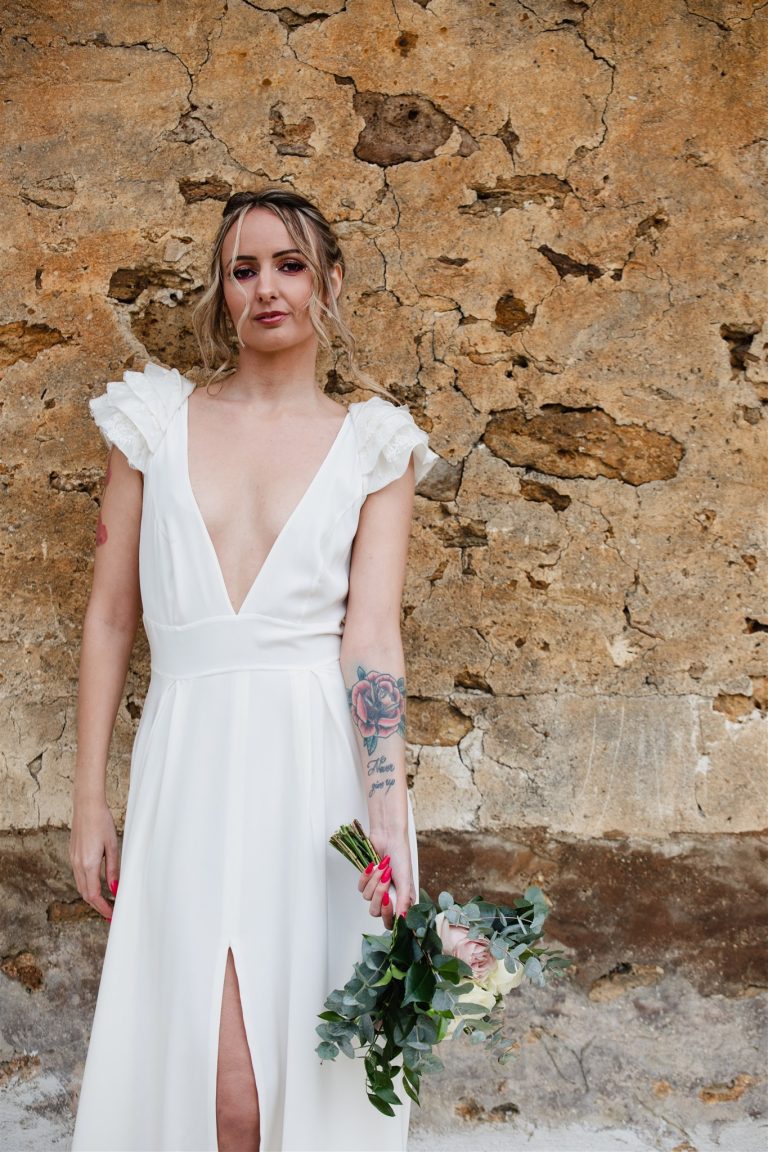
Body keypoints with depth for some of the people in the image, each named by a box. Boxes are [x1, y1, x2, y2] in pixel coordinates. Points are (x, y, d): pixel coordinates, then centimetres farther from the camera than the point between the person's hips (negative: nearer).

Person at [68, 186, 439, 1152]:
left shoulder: (370, 445, 6)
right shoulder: (155, 421, 9)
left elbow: (371, 631, -5)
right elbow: (109, 616, 8)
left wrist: (388, 807, -17)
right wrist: (88, 799, 5)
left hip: (321, 761, 0)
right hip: (191, 759, 0)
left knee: (316, 1058, 5)